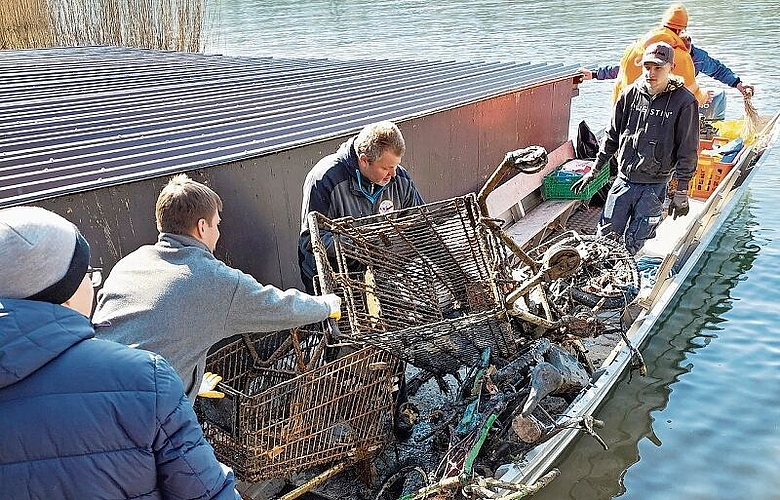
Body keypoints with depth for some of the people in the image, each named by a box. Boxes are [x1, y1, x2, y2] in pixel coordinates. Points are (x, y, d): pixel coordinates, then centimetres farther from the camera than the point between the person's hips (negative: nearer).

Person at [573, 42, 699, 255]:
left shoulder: (684, 102, -9)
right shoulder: (630, 94, 1)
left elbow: (687, 151, -6)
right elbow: (612, 135, 11)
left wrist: (681, 194, -7)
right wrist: (593, 171, 12)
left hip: (655, 185, -3)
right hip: (623, 180, 4)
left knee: (633, 244, -3)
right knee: (606, 235, 5)